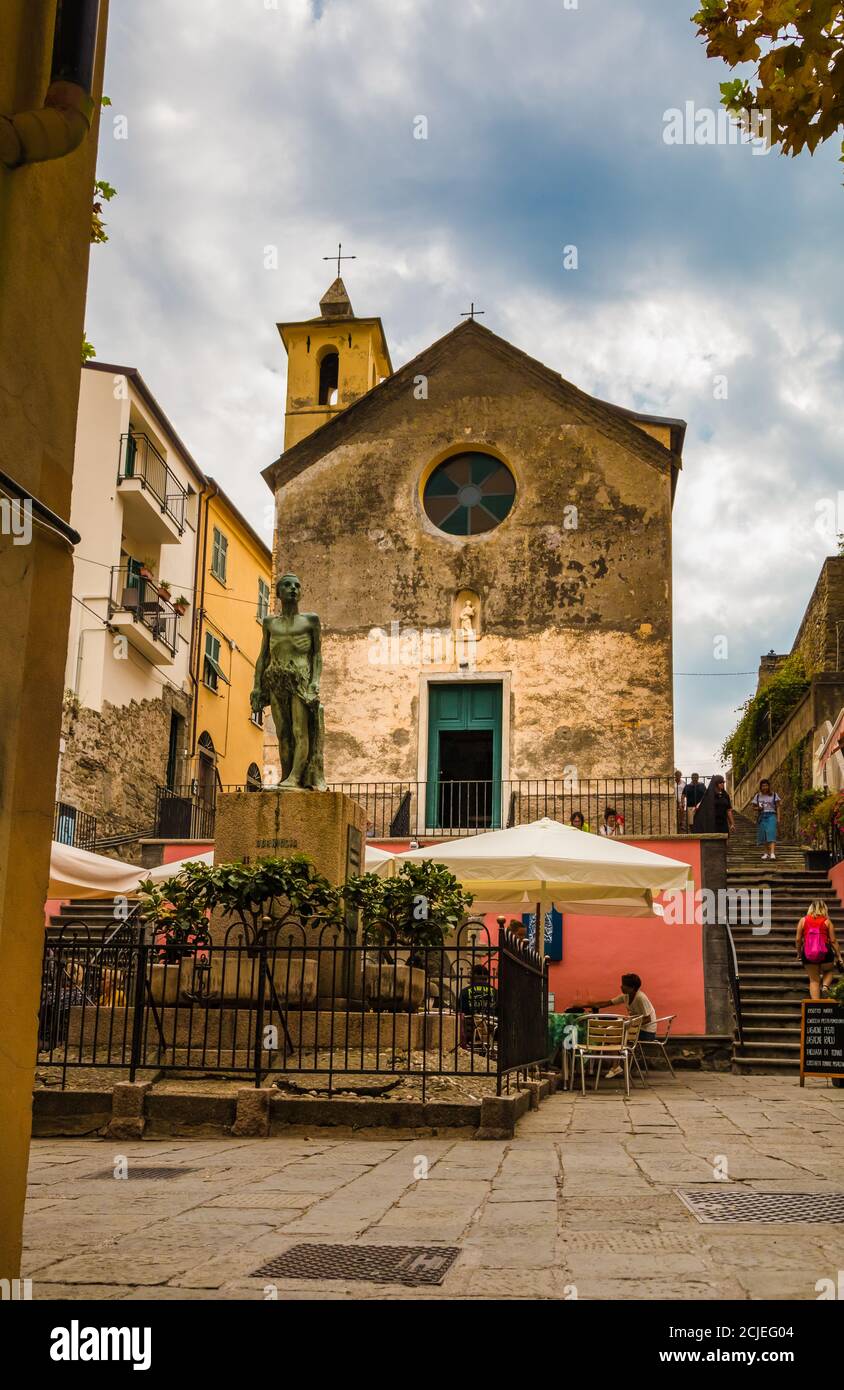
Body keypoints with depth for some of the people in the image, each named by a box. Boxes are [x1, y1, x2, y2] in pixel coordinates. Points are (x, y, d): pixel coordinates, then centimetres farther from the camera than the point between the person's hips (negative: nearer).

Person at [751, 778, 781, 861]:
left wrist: (778, 818, -1)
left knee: (771, 834, -15)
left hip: (771, 816, -3)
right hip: (762, 816, 3)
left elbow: (777, 807, 6)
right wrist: (758, 808, -8)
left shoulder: (774, 795, 5)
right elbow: (753, 806, 14)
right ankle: (766, 853, 15)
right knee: (764, 835, 4)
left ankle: (772, 853, -24)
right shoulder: (758, 796, 10)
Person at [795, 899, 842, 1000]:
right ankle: (825, 986, 0)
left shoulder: (803, 920, 3)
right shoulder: (827, 921, -1)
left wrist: (799, 953, 16)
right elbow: (833, 941, -1)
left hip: (808, 954, 1)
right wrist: (839, 957, 6)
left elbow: (798, 940, 2)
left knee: (814, 980, 11)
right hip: (825, 954, -1)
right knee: (829, 970, 28)